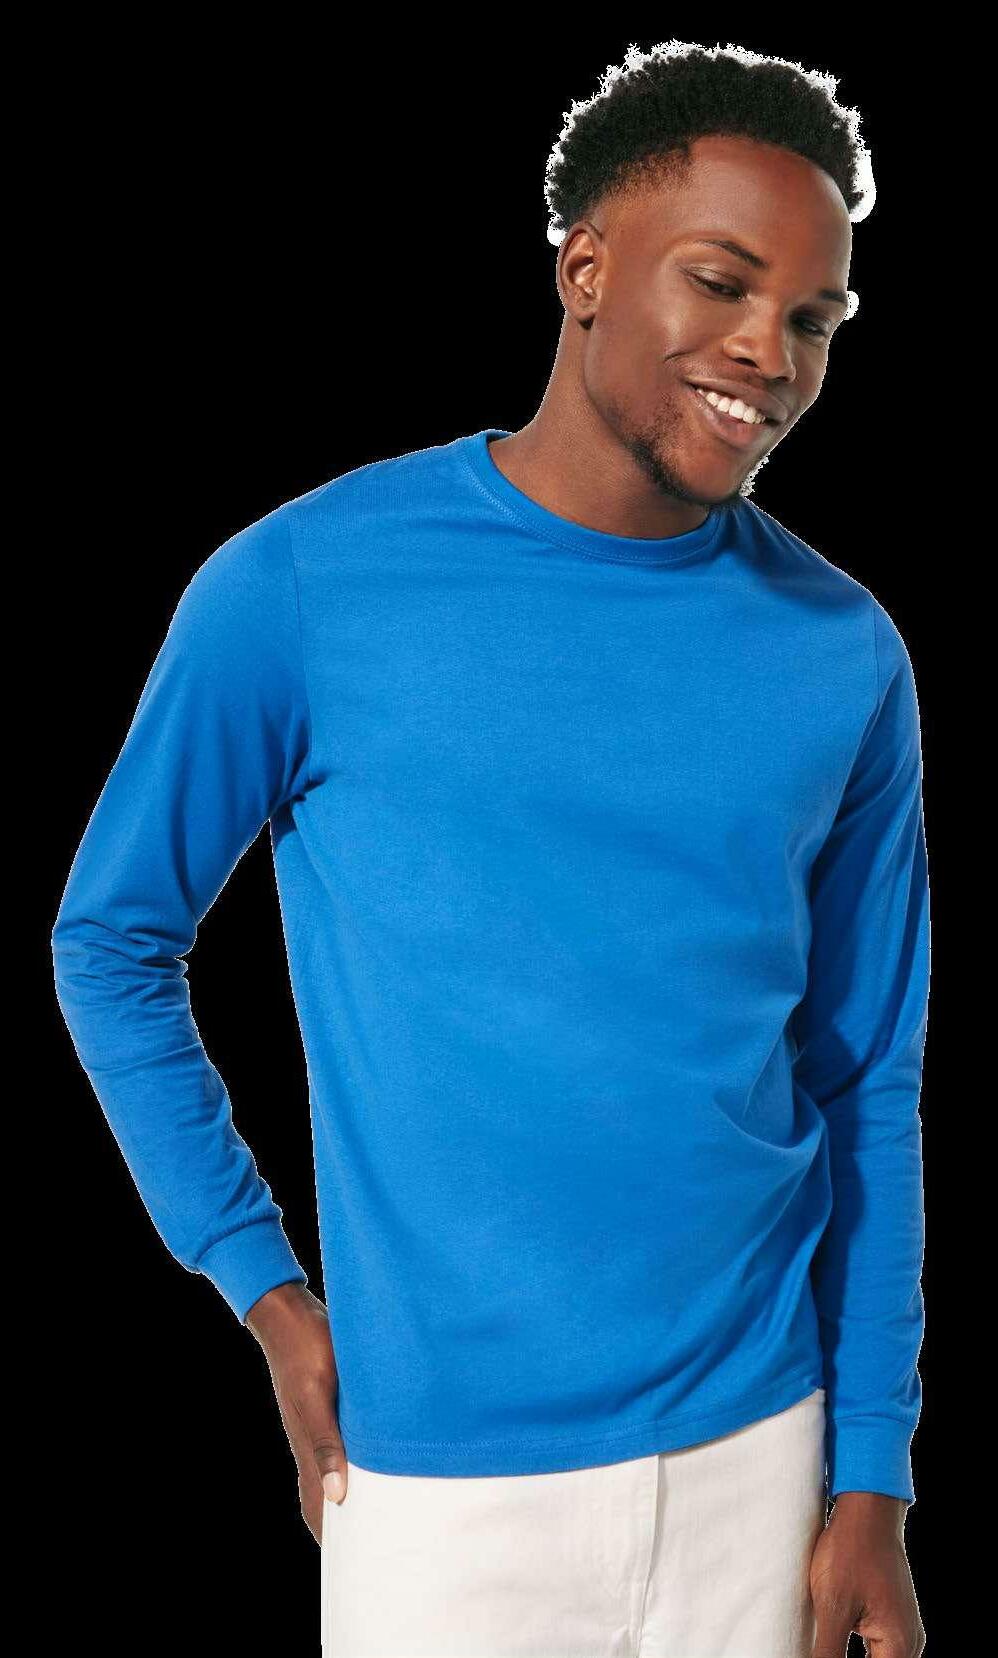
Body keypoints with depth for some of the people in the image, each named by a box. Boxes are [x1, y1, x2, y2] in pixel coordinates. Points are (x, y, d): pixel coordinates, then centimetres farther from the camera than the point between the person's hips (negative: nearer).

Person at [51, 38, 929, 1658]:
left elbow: (868, 1085, 5)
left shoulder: (845, 659, 0)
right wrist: (264, 1286, -4)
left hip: (753, 1450, 3)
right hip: (442, 1474, -2)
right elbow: (111, 940, 2)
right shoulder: (305, 584, -9)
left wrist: (872, 1484, 4)